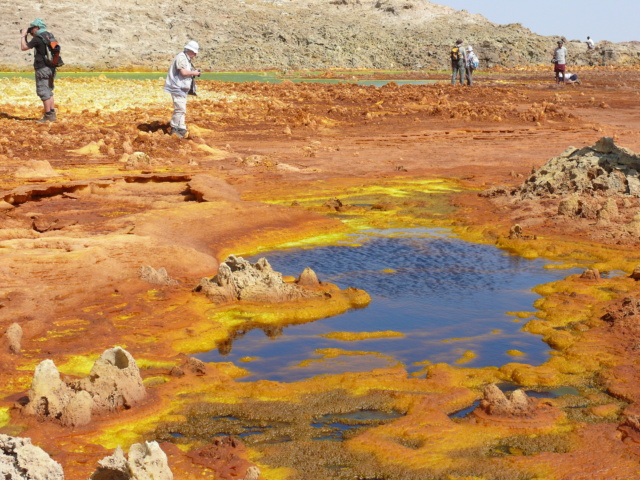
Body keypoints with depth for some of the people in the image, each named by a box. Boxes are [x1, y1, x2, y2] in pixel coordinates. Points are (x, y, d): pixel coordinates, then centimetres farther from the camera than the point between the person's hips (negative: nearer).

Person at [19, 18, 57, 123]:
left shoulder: (37, 39, -14)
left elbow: (23, 47, -8)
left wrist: (23, 36, 4)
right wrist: (30, 36, 21)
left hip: (42, 69, -9)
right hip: (50, 69, 9)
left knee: (44, 93, -5)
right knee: (49, 92, 15)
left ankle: (48, 116, -5)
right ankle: (52, 114, 16)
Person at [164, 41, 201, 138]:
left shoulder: (186, 59, 19)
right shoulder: (181, 57, -15)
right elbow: (183, 72, -24)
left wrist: (194, 72, 6)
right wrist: (193, 73, -11)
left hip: (182, 88, 11)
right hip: (177, 87, -11)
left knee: (182, 109, 14)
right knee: (180, 109, -14)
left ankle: (181, 128, 19)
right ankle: (174, 128, -9)